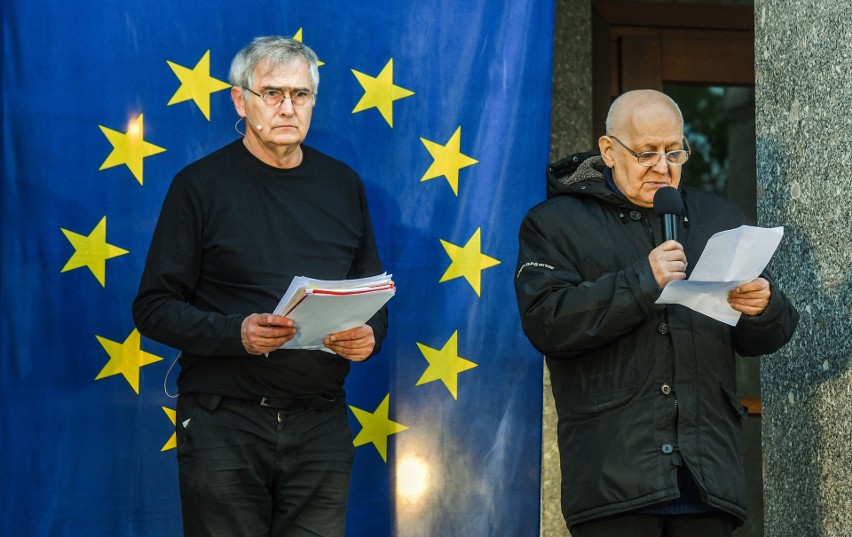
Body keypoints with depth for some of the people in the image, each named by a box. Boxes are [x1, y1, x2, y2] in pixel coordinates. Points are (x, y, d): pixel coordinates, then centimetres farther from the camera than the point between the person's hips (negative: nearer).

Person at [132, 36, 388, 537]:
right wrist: (236, 333, -20)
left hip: (321, 425, 3)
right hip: (225, 424, -3)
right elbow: (154, 308, -4)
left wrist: (371, 335, -5)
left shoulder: (342, 184, 12)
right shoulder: (202, 184, 0)